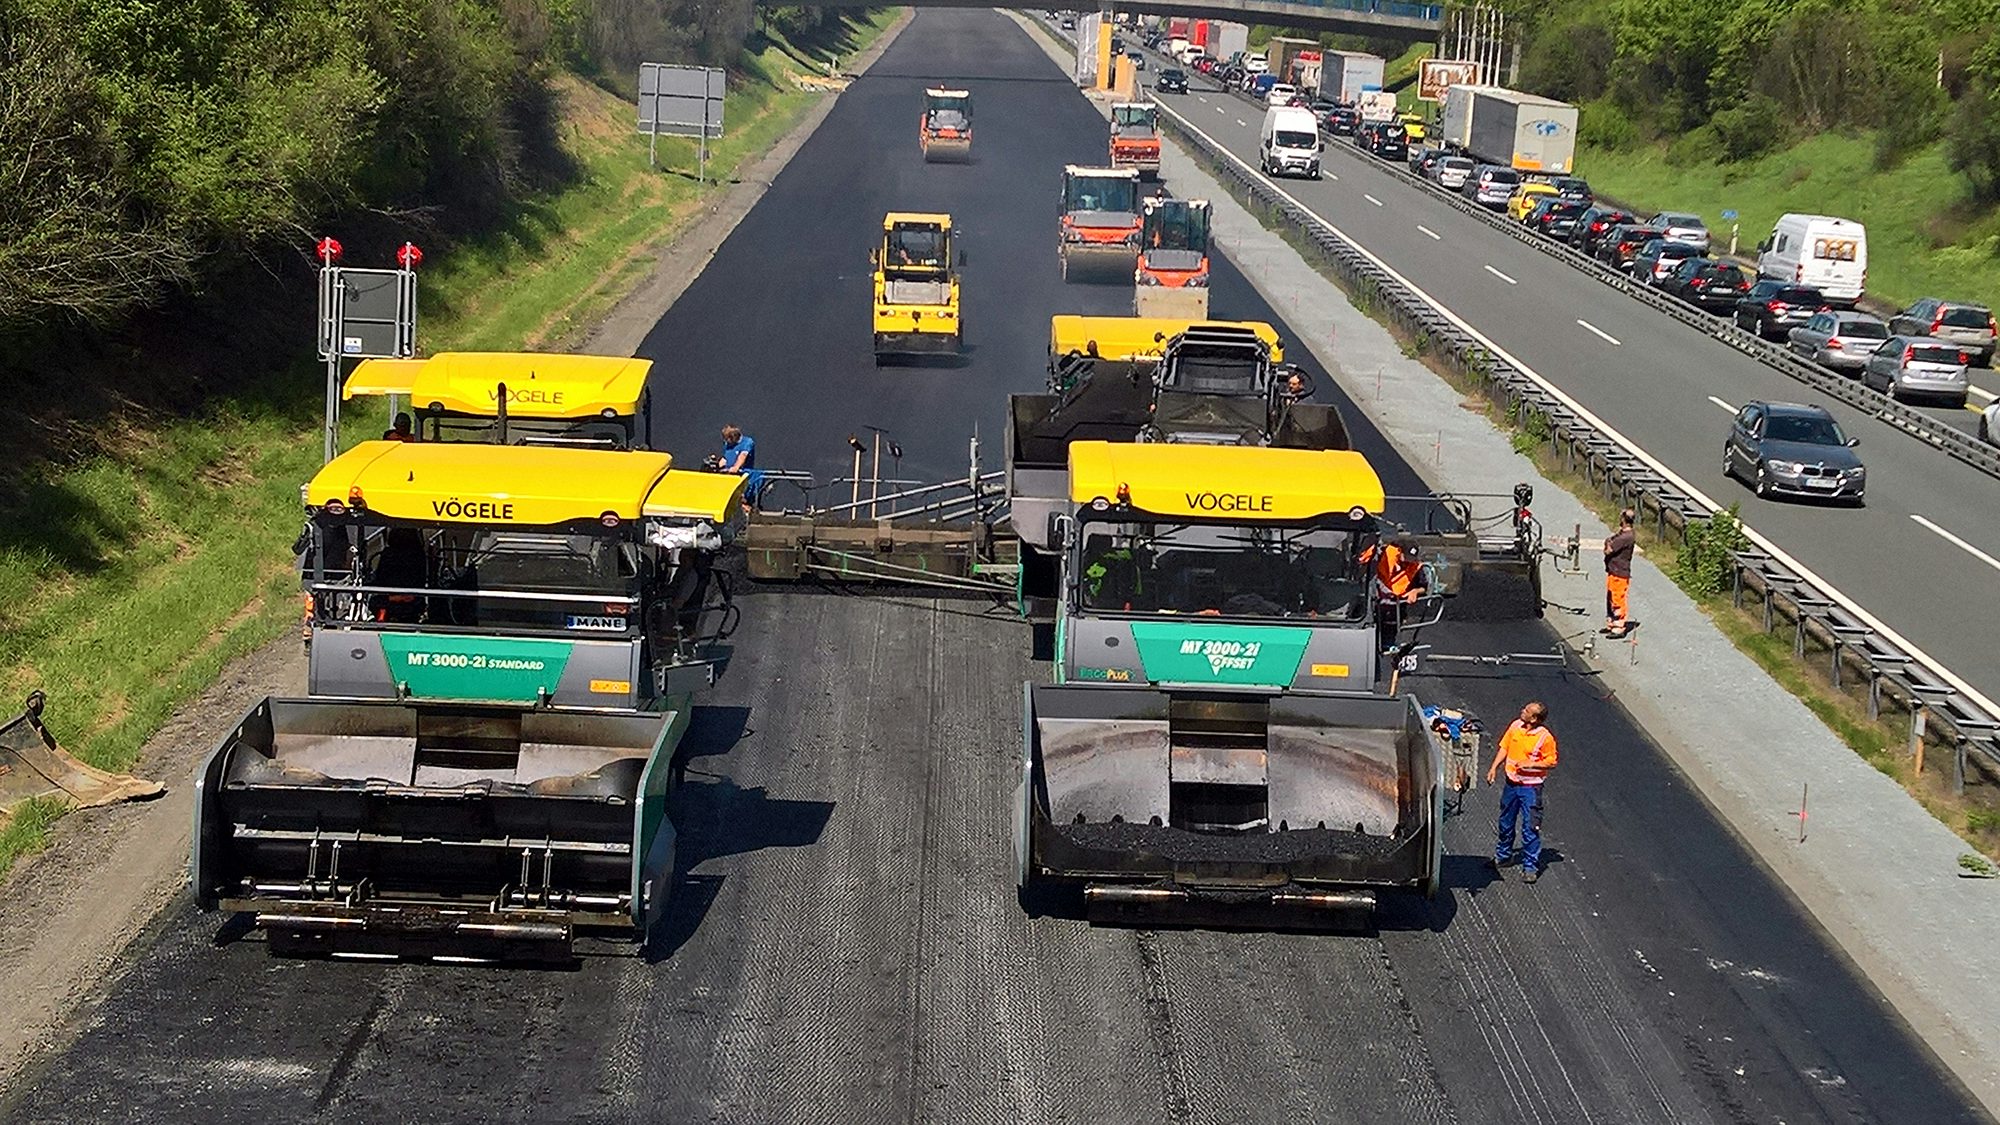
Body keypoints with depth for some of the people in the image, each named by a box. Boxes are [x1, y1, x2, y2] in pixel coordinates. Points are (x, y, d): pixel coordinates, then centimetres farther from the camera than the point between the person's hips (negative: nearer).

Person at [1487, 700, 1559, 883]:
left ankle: (1531, 867, 6)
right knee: (1505, 822, 20)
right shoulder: (1515, 726, -2)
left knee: (1530, 828, -2)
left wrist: (1531, 764, -23)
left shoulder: (1545, 737, -18)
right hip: (1512, 783, 6)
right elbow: (1504, 747, 10)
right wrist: (1494, 767, 3)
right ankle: (1503, 855, 40)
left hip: (1531, 787, -6)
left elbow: (1551, 762, -11)